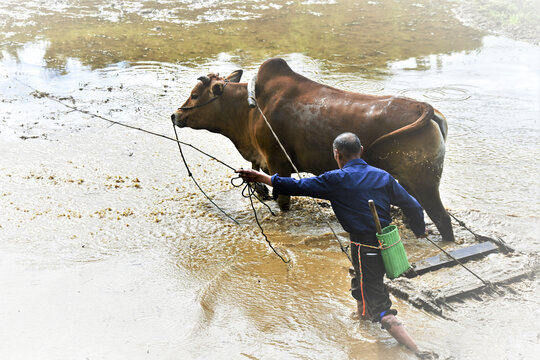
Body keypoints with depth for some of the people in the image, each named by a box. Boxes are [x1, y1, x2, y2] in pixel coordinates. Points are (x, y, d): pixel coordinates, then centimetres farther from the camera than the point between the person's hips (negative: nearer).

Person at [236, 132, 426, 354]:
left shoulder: (337, 180, -11)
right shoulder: (383, 176, 4)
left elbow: (300, 186, -12)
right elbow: (412, 205, 8)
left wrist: (263, 178, -4)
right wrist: (420, 230, 27)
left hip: (365, 251, -7)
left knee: (381, 311, -2)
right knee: (361, 291, 31)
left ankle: (420, 353, -7)